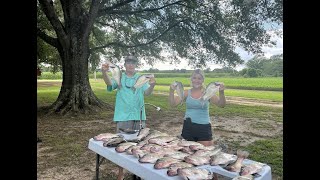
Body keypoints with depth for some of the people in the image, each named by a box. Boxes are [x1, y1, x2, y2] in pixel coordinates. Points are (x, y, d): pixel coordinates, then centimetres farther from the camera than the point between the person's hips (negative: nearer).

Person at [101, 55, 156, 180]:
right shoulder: (119, 77, 3)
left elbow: (147, 93, -9)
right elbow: (110, 83, -17)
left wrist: (152, 85, -32)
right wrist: (104, 72, -39)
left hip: (138, 116, 2)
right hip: (123, 116, -1)